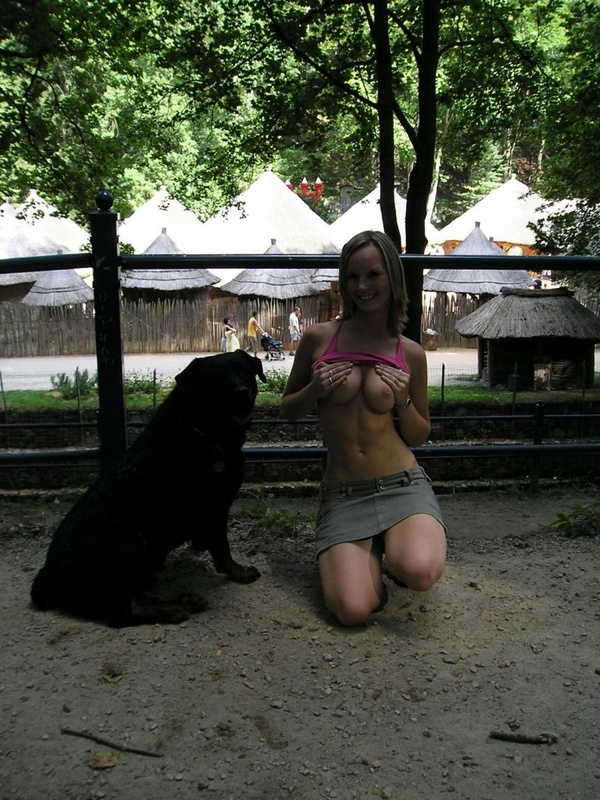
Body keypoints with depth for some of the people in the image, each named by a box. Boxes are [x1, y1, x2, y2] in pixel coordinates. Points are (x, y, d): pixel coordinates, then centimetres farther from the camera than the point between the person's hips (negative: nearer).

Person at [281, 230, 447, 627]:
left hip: (401, 484, 0)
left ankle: (391, 550, 8)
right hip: (342, 494, 0)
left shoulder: (411, 353, 2)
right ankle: (368, 554, 16)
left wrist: (403, 400, -8)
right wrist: (315, 390, -10)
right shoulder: (319, 337, 0)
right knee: (353, 610, -19)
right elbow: (288, 410, 11)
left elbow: (420, 437, 12)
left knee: (420, 573, -30)